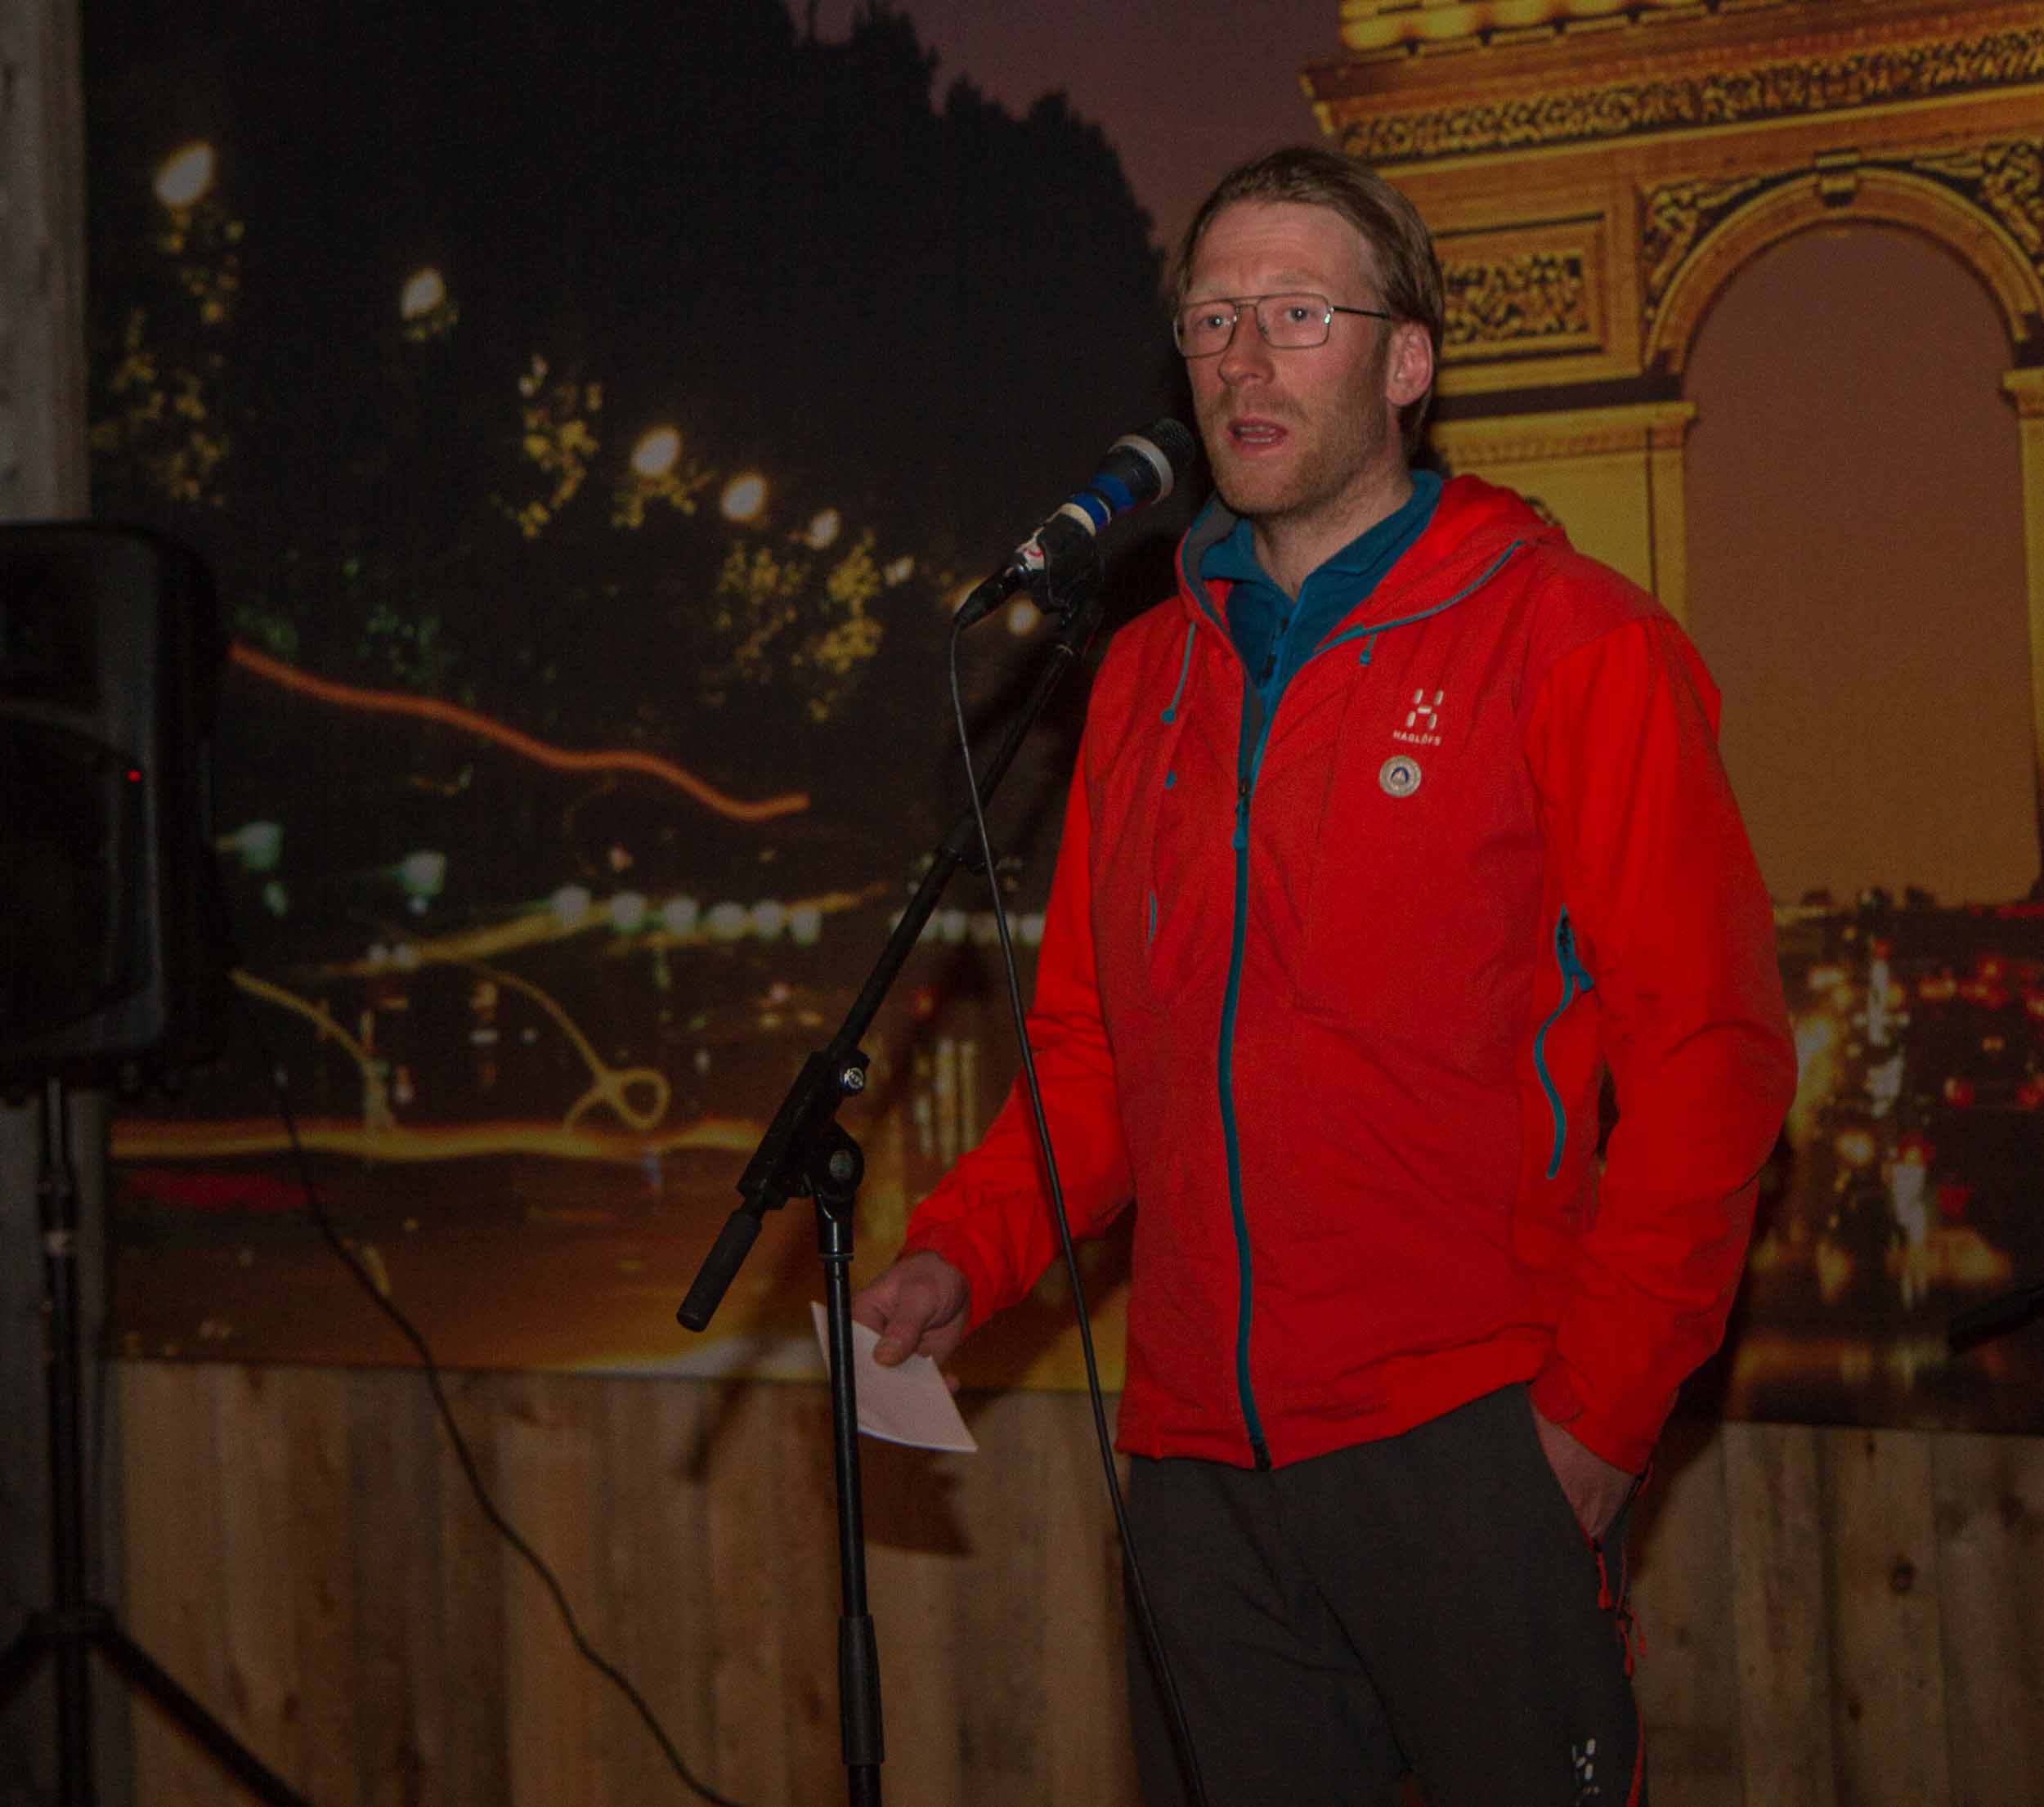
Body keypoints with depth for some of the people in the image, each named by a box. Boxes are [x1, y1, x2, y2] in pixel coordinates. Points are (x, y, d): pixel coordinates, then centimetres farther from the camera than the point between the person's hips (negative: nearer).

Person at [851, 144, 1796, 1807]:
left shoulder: (1567, 640, -2)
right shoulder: (1146, 675, 15)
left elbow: (1704, 1054, -6)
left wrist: (1601, 1409, -12)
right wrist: (964, 1254, 2)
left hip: (1469, 1437, -5)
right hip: (1201, 1462, 5)